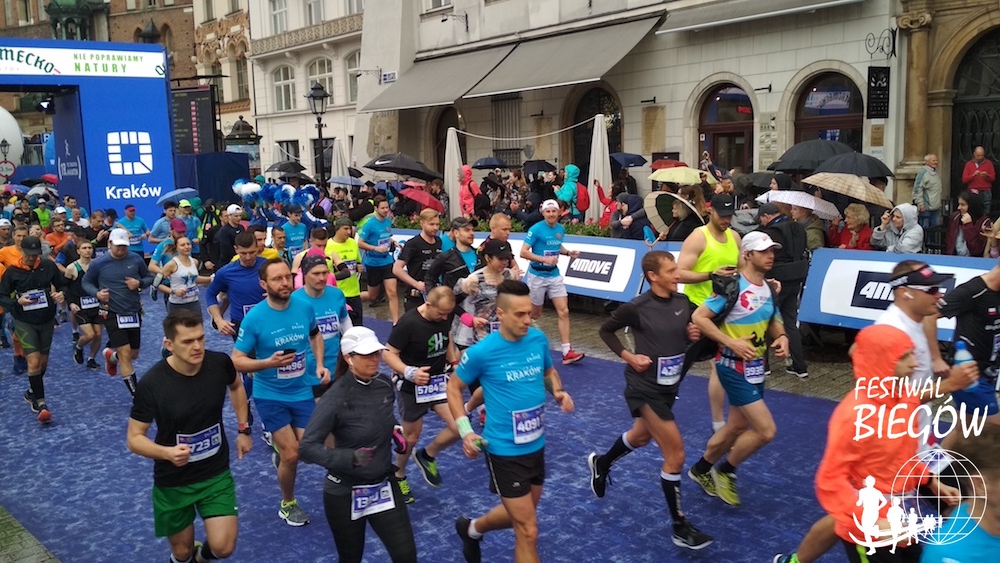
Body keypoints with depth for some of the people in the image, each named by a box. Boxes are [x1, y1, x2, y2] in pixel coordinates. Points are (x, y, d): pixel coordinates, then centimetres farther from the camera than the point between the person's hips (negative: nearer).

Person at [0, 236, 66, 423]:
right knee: (34, 362, -14)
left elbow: (62, 286, 5)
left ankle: (32, 392, 39)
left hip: (47, 320, 3)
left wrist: (61, 295, -17)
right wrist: (17, 302, -23)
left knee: (43, 361, 14)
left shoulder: (48, 266, -7)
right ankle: (41, 403, -5)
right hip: (25, 322, -3)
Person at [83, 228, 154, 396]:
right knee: (125, 355, -9)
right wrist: (96, 293, -13)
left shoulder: (136, 260, -4)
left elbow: (149, 277, 8)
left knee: (133, 355, 16)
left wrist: (139, 283, -14)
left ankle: (111, 355, 51)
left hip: (134, 313, 3)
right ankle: (137, 395, 0)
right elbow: (86, 282, 7)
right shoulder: (99, 263, -7)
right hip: (113, 314, -3)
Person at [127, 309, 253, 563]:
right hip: (173, 481, -1)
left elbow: (236, 387, 11)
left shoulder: (220, 363, -14)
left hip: (217, 473, 2)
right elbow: (134, 439, -14)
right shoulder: (152, 383, -23)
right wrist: (167, 452, -33)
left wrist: (244, 430, 10)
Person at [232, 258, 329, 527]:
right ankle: (288, 504, 26)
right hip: (270, 396, -3)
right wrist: (269, 362, -29)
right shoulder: (254, 318, -19)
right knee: (291, 455, -2)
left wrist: (320, 364, -1)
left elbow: (315, 335, 13)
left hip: (303, 392, 3)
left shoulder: (304, 307, -8)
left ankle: (280, 449, 38)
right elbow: (237, 360, -13)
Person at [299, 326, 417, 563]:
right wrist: (350, 458, -36)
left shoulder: (385, 384, -4)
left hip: (384, 486, 5)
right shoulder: (336, 398, -22)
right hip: (345, 492, -4)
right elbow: (306, 448, -26)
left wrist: (395, 431, 0)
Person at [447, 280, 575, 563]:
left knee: (518, 515, 25)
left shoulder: (539, 338, -5)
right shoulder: (482, 352, -18)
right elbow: (454, 387, -2)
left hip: (536, 445, 6)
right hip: (505, 450, -6)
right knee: (528, 531, -3)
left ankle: (471, 529, 52)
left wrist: (559, 392, -6)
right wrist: (465, 431, -13)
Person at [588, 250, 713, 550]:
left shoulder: (682, 301, -3)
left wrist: (694, 334, -9)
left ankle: (601, 463, 57)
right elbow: (606, 330, -6)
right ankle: (681, 528, 7)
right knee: (675, 455, -7)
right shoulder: (637, 307, -20)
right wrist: (629, 357, -15)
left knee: (641, 437, 28)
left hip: (669, 386, 7)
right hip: (645, 388, -7)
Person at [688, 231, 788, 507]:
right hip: (734, 367, -9)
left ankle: (701, 469, 39)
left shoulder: (769, 288, 6)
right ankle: (724, 471, 12)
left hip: (756, 367, 9)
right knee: (766, 430, -10)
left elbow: (774, 321, 19)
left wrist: (782, 337, -4)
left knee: (738, 426, 19)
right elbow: (699, 317, -19)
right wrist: (732, 342, -24)